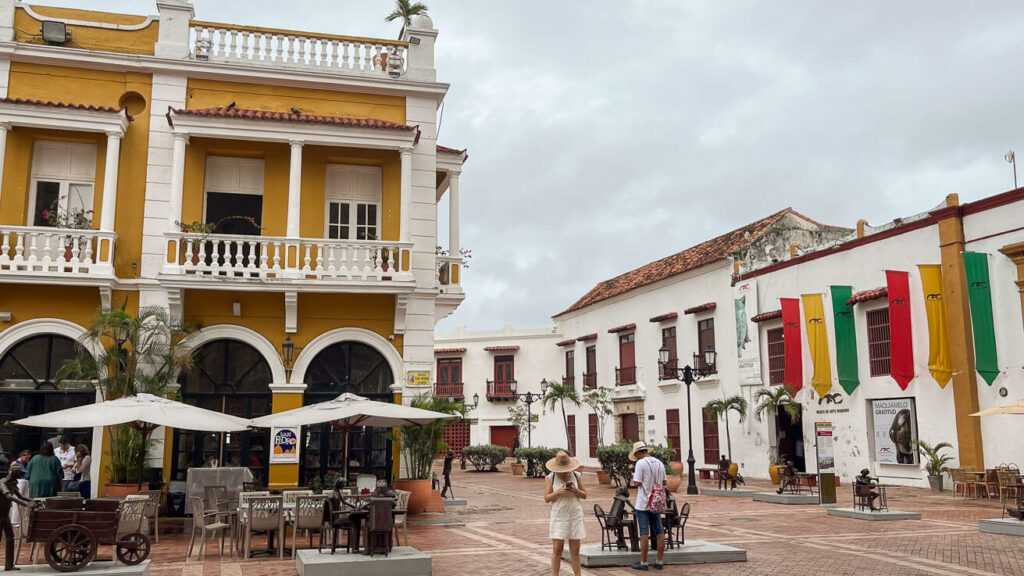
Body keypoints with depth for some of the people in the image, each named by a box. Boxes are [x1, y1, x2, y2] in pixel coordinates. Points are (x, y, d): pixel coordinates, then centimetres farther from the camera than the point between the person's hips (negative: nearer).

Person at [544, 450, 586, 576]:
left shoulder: (577, 476, 2)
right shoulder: (550, 478, -3)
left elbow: (584, 495, 6)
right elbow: (547, 498, -5)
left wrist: (576, 491, -14)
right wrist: (558, 492, -21)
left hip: (575, 516, 2)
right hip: (559, 517, -2)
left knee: (575, 550, 4)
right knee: (557, 549, -4)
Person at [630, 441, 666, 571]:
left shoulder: (640, 463, -13)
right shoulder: (659, 463, 7)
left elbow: (636, 483, -16)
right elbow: (664, 482, 13)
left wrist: (634, 473, 2)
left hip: (643, 503, -6)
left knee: (644, 532, -2)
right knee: (659, 531, 9)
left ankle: (643, 562, 2)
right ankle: (659, 562, 13)